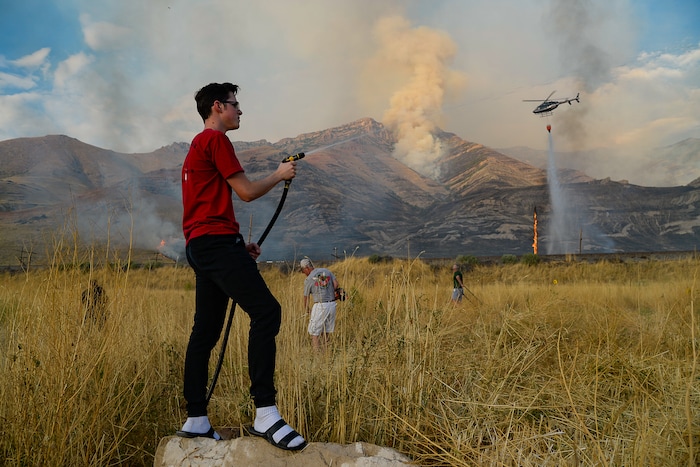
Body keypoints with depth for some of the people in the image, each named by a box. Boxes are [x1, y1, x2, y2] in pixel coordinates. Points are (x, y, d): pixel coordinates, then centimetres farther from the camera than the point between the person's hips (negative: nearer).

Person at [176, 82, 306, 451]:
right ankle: (265, 414, -23)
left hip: (199, 247, 11)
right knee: (266, 311, -19)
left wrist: (238, 246, 21)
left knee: (205, 331, 9)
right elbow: (247, 191, -7)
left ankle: (196, 420, 12)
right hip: (216, 241, -11)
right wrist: (280, 174, 10)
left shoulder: (197, 146, 28)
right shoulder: (216, 139, -3)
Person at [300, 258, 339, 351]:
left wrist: (307, 311, 19)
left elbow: (306, 297, 3)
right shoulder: (326, 271, 8)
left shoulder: (308, 280, -5)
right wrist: (329, 296, 13)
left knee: (314, 332, 4)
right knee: (326, 331, 15)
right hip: (332, 304, 6)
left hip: (320, 306, -6)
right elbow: (336, 284, 4)